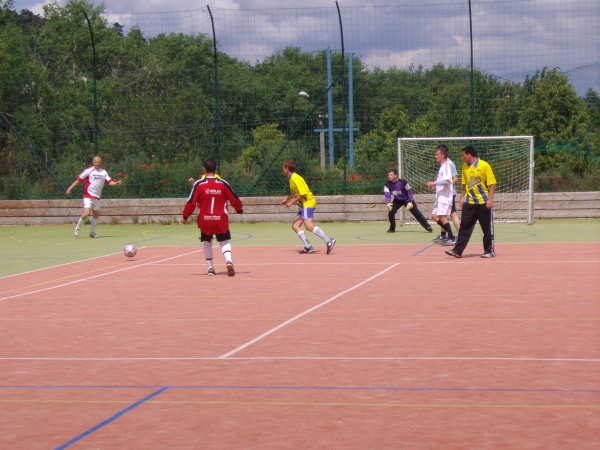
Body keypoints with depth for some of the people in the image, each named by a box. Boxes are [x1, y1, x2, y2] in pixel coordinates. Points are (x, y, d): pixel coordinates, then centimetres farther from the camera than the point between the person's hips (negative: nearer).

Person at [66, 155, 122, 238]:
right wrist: (70, 188, -8)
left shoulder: (104, 172, 8)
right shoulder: (89, 171, -4)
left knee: (96, 215, 9)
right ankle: (77, 228, 3)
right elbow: (79, 179, -4)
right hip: (88, 195, -5)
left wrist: (116, 183, -19)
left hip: (97, 197, 5)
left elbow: (109, 182, 2)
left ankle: (92, 232, 24)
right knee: (86, 213, -17)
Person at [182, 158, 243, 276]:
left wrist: (185, 216, 5)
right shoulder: (223, 183, -3)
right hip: (221, 219, 0)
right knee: (224, 241, 9)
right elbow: (234, 199, 3)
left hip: (205, 220, 0)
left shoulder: (199, 184, -6)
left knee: (206, 242, 18)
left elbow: (191, 202, -7)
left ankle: (210, 268, 16)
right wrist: (240, 210, 22)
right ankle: (228, 260, -18)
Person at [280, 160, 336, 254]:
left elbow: (302, 194, -20)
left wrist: (291, 202, -14)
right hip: (303, 205, 10)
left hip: (308, 203, -10)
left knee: (308, 226, -24)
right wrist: (286, 199, 35)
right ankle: (308, 247, -5)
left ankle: (328, 240, -29)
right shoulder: (292, 178, 18)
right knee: (295, 226, 4)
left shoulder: (295, 178, -13)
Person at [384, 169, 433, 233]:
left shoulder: (403, 182, -27)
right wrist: (388, 203, -40)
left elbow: (409, 192, -17)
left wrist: (410, 202, -24)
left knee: (416, 213, -8)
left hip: (407, 199, -3)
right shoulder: (387, 185, -18)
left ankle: (427, 226, -4)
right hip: (397, 200, 3)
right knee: (391, 212, -17)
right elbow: (387, 195, -21)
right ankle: (392, 228, 0)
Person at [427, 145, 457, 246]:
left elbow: (447, 180, -25)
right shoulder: (442, 166, 18)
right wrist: (435, 186, 12)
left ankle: (452, 238, -9)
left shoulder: (446, 166, -12)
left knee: (442, 216, -14)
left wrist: (434, 183, -21)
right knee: (434, 216, 9)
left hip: (445, 196, -10)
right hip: (440, 196, 10)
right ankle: (450, 234, 15)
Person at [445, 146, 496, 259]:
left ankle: (489, 251, 13)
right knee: (465, 227, 1)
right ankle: (458, 251, 0)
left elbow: (492, 183, -9)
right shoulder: (465, 167, 8)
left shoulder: (484, 166, -10)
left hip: (483, 202, -5)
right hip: (469, 202, 5)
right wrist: (462, 197, 12)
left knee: (487, 228, 4)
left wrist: (490, 199, -16)